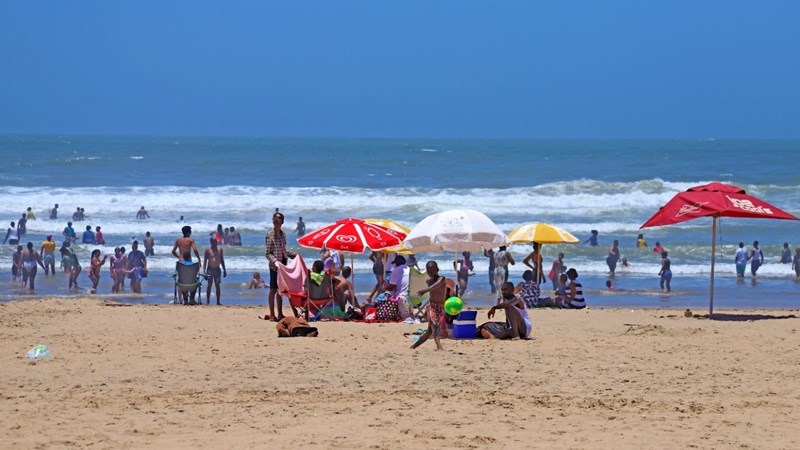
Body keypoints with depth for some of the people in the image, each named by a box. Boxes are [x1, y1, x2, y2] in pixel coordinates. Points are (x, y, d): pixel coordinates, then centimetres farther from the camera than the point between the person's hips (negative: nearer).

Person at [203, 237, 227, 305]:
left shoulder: (220, 249, 6)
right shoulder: (208, 250, -4)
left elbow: (222, 260, 13)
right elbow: (205, 261, -3)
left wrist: (224, 270, 11)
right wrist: (204, 271, -10)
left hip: (217, 269, 3)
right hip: (210, 269, -3)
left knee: (218, 285, 5)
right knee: (209, 285, -1)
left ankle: (218, 301, 9)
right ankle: (208, 301, 2)